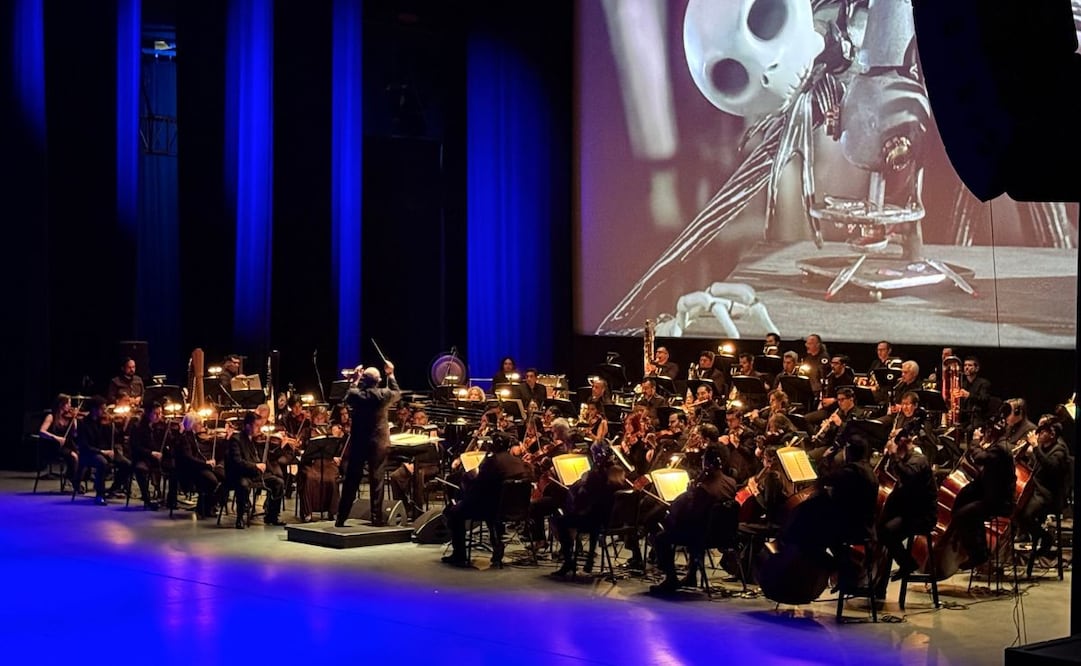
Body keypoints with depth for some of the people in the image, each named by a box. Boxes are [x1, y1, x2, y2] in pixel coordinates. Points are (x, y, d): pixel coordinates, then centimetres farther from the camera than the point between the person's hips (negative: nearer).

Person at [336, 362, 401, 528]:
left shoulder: (354, 394, -9)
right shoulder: (383, 395, -12)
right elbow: (397, 394, 10)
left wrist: (356, 379, 19)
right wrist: (391, 375, 18)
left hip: (357, 443, 2)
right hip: (378, 444, -1)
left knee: (351, 481, 7)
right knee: (376, 480, 3)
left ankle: (341, 518, 9)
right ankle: (377, 518, 3)